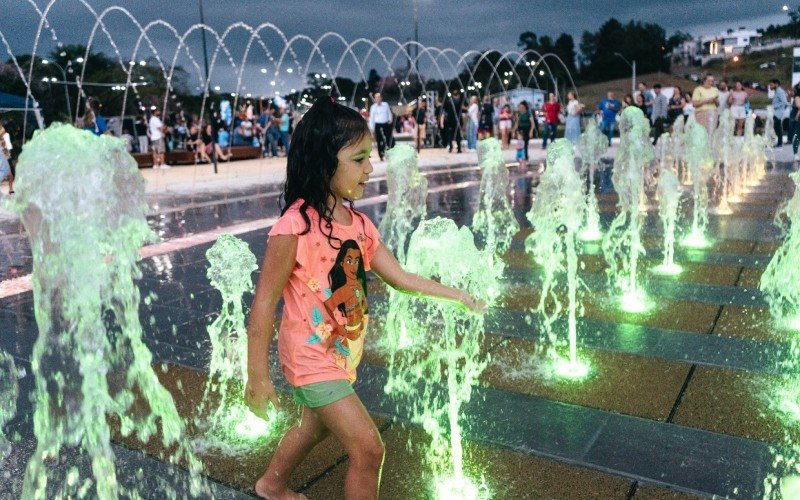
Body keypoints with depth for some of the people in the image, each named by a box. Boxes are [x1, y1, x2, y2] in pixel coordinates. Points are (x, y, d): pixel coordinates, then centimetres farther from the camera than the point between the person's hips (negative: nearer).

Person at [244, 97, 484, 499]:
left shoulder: (357, 222, -2)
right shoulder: (296, 225, -25)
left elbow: (399, 277, 3)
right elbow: (264, 302, -20)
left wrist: (456, 296, 0)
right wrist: (257, 376, -17)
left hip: (343, 353, 8)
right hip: (311, 356, -8)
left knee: (316, 424, 29)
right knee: (368, 448, -6)